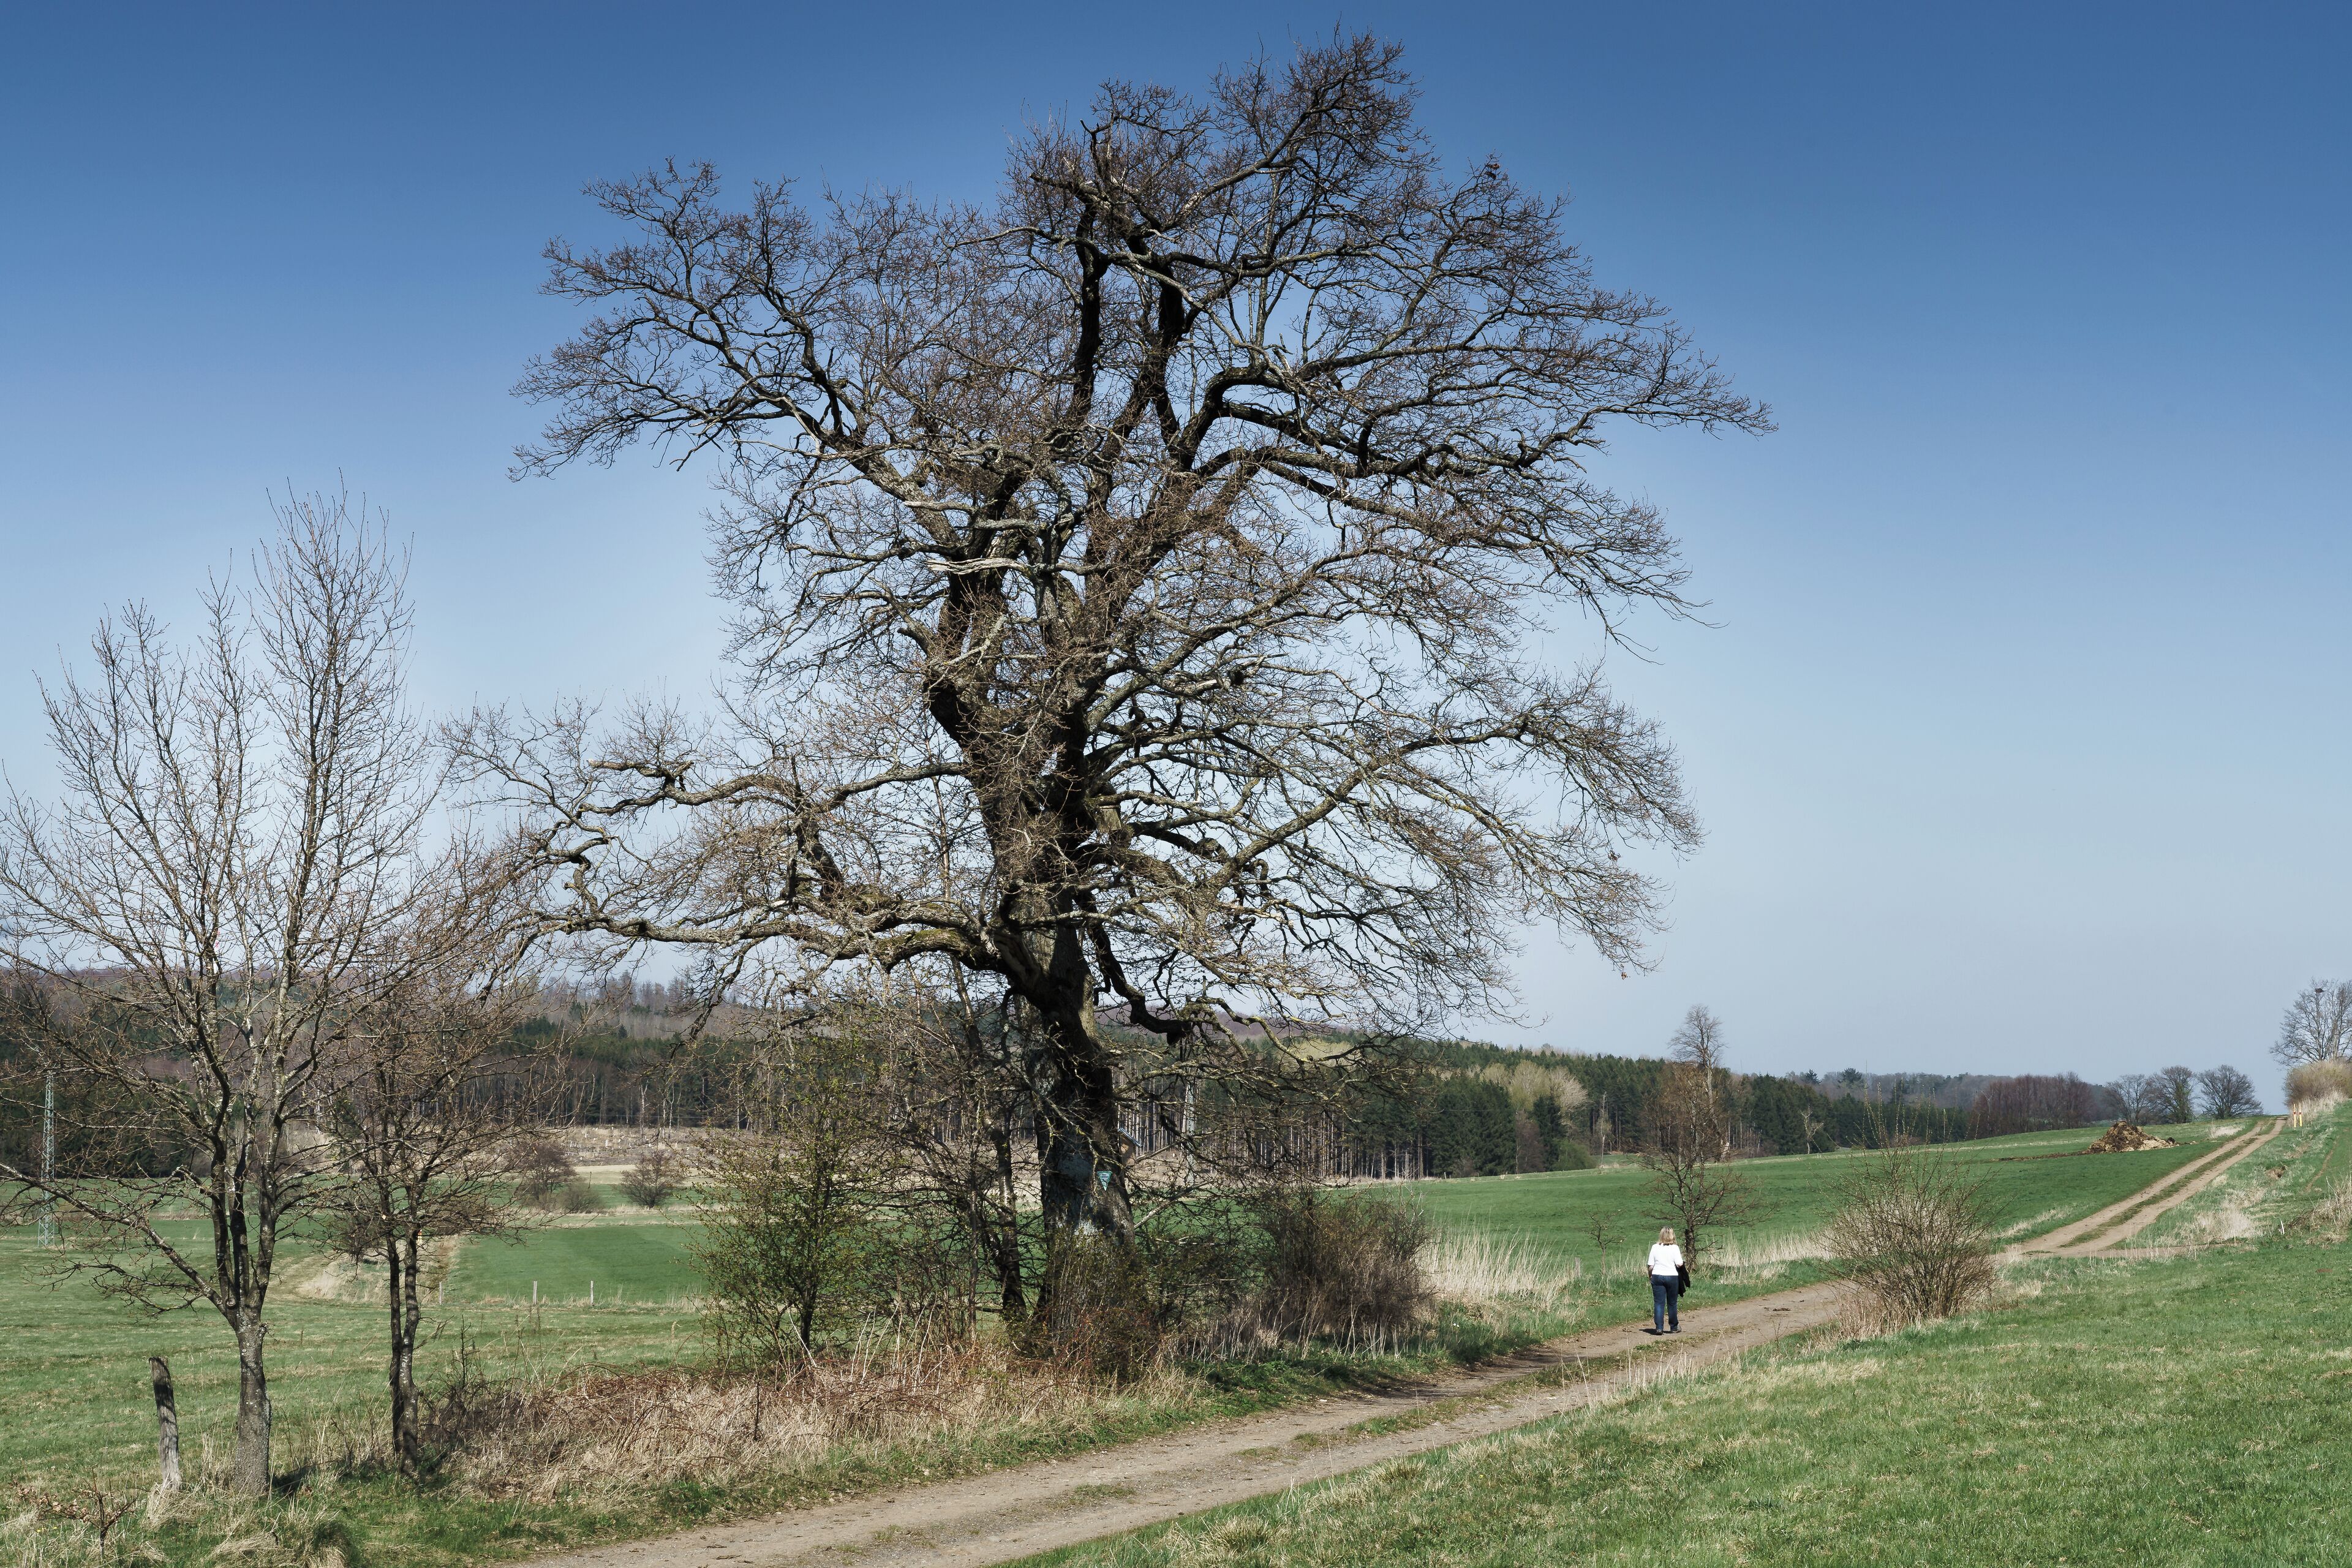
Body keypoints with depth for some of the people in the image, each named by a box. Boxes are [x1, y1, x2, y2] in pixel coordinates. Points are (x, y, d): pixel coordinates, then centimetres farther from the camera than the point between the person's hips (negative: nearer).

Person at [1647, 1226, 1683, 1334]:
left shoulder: (1655, 1248, -2)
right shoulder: (1675, 1248, -8)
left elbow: (1651, 1266, -1)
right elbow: (1679, 1264, -13)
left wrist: (1650, 1276, 14)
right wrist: (1681, 1260, 9)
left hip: (1657, 1276, 1)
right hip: (1672, 1277, -1)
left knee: (1659, 1303, 2)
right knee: (1672, 1303, 12)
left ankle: (1659, 1327, -6)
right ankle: (1674, 1327, 23)